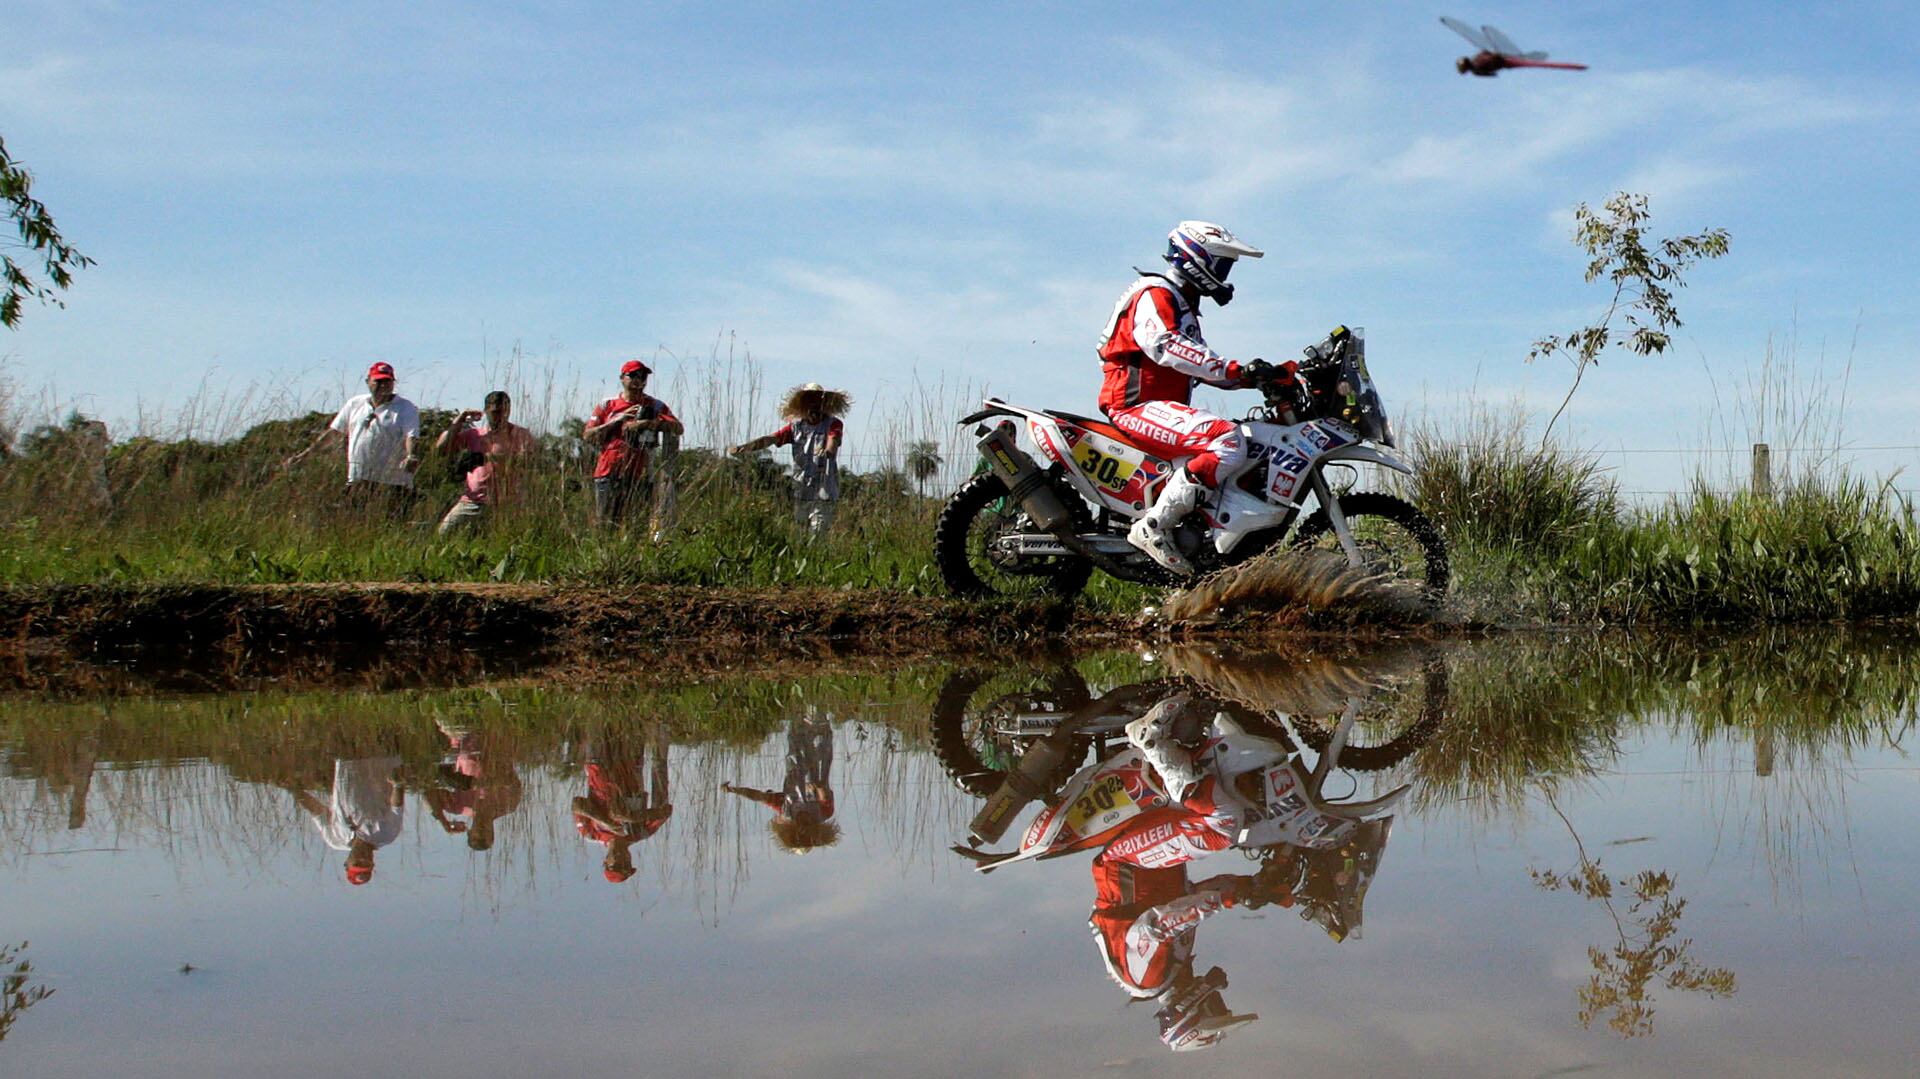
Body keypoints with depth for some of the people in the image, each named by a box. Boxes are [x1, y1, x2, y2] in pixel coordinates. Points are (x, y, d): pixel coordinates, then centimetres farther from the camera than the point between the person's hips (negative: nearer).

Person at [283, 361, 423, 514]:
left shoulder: (406, 408, 3)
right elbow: (334, 432, 23)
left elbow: (411, 437, -11)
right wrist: (308, 452, 20)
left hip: (394, 485, -4)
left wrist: (411, 456, -32)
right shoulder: (354, 404, 17)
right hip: (358, 482, 4)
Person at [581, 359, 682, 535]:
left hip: (639, 478, 0)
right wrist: (617, 420, -5)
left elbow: (678, 429, -5)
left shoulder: (655, 406, 10)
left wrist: (647, 423, -16)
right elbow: (588, 436, 4)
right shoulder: (606, 406, 12)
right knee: (605, 526, -1)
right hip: (608, 476, 1)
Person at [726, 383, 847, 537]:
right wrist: (741, 447, -16)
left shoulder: (833, 424, 0)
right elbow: (770, 439, 0)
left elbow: (833, 439, -22)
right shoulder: (797, 426, 9)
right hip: (801, 490, 4)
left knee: (817, 536, -11)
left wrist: (828, 451, -47)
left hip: (824, 491, -4)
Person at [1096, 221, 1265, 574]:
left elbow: (1197, 365, 24)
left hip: (1163, 406, 11)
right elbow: (1165, 347, -25)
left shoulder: (1183, 305, 27)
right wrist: (1233, 370, -31)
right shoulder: (1154, 294, -7)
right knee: (1228, 442, -30)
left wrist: (1249, 377, 8)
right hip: (1138, 404, -11)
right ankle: (1154, 527, -32)